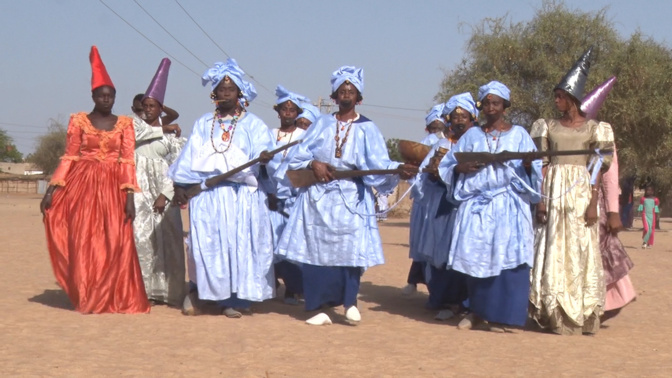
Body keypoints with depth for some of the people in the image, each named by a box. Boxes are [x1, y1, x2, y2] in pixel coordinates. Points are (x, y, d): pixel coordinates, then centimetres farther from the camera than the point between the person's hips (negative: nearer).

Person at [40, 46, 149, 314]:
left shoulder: (125, 124, 6)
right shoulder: (78, 121, 4)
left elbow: (128, 161, 0)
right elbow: (68, 158, 3)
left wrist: (129, 196, -10)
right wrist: (51, 190, -5)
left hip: (114, 187, 1)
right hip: (83, 185, 0)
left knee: (116, 242, -3)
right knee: (83, 241, -1)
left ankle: (117, 297, 5)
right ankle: (87, 299, 7)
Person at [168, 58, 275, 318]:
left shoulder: (253, 124, 9)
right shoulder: (203, 125, 15)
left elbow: (261, 153, -5)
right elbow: (190, 157, 9)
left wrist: (263, 158, -28)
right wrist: (180, 185, -2)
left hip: (242, 195, -2)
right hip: (208, 194, 2)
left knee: (241, 243, -3)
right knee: (210, 245, -3)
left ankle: (238, 297, 2)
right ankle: (220, 295, 3)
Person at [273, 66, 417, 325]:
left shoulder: (367, 129, 5)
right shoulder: (322, 124, 12)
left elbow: (378, 163, -7)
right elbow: (299, 154, 7)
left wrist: (398, 169, -26)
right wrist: (314, 163, -13)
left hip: (351, 199, -1)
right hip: (318, 197, 2)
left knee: (349, 249, -10)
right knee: (317, 249, -3)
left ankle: (349, 302, 8)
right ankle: (321, 308, 2)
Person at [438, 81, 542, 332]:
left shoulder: (519, 134, 8)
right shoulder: (472, 135, 14)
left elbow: (534, 169, 3)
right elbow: (447, 165, 12)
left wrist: (528, 165, -19)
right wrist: (461, 168, -8)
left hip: (508, 205, -2)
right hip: (476, 204, 2)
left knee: (506, 256, -9)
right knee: (475, 257, -1)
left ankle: (502, 316, -4)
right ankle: (477, 310, 11)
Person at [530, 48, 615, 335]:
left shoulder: (592, 128, 5)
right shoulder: (548, 127, 11)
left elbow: (598, 169, 0)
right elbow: (542, 166, 6)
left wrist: (593, 203, -9)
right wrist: (540, 200, -5)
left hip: (580, 192, -2)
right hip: (553, 191, 2)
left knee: (580, 251, -3)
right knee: (552, 251, 0)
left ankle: (582, 316, 3)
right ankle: (554, 315, 4)